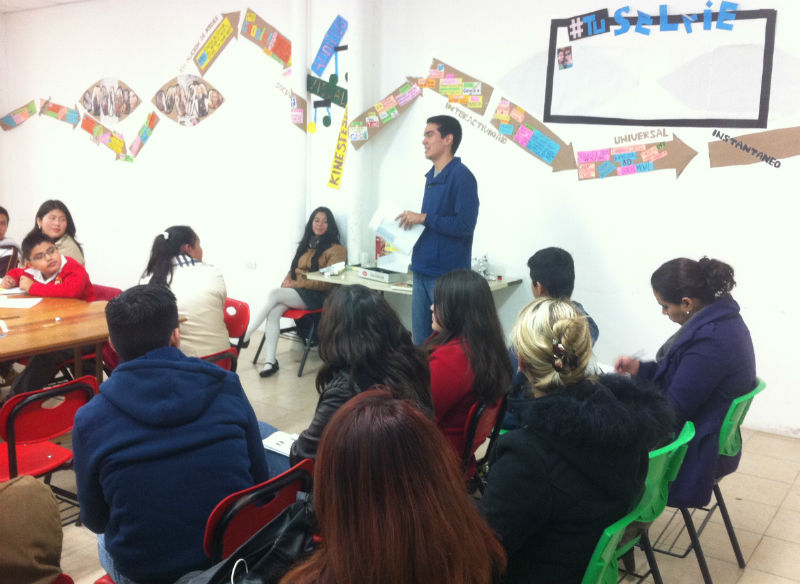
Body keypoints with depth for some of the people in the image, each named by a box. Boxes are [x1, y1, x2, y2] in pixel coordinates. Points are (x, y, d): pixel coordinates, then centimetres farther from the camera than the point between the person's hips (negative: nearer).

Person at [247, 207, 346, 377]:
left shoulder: (336, 249, 0)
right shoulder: (306, 245, 23)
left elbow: (328, 282, -9)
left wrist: (295, 284, -12)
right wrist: (286, 283, 1)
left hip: (316, 296, -6)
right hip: (295, 291, 6)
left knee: (274, 294, -28)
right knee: (273, 311, -27)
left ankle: (243, 337, -25)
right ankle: (270, 361, -29)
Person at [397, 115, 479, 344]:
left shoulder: (461, 176, -13)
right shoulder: (431, 176, 14)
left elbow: (465, 225, -20)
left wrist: (424, 218, -17)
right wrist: (411, 221, 7)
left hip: (447, 274, -8)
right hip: (423, 270, 8)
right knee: (420, 339, 14)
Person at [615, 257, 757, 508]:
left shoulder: (711, 341, -30)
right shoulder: (723, 319, 1)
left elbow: (674, 407, -23)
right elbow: (678, 371, 13)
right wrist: (639, 367, 3)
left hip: (697, 449, -10)